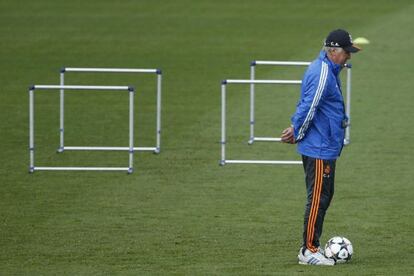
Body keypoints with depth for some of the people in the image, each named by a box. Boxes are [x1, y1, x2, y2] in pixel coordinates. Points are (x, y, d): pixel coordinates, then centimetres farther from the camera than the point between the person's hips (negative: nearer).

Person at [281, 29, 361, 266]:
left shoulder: (329, 70, 14)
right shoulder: (322, 74, -20)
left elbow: (306, 106, 20)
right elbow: (309, 107, -22)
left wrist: (297, 130, 14)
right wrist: (297, 134, -11)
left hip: (325, 148, 11)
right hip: (319, 149, -11)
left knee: (324, 197, 16)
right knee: (318, 198, -6)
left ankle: (313, 246, 23)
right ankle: (309, 251, -2)